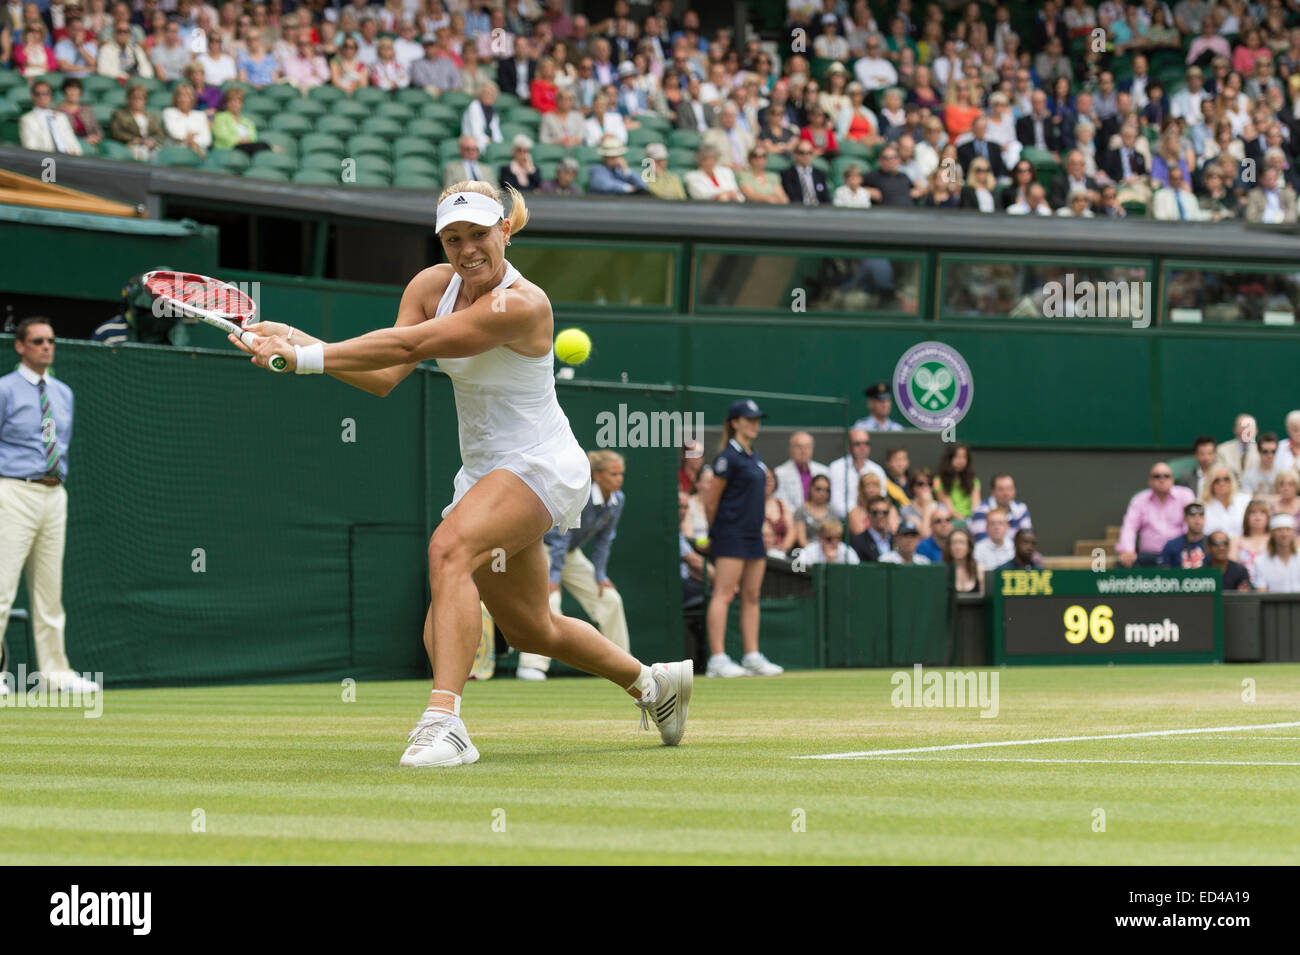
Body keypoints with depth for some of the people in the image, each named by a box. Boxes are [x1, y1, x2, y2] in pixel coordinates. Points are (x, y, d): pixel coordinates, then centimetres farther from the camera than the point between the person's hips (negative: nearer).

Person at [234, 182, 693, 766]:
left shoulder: (521, 304, -24)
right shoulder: (432, 285, -1)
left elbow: (408, 346, -31)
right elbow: (385, 378, -10)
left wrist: (305, 357, -34)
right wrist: (298, 342, -24)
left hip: (540, 465, -9)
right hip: (484, 471, 9)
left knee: (449, 548, -34)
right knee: (529, 630, 20)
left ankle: (444, 720, -41)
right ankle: (653, 683, 44)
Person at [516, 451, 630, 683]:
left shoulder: (617, 501, -8)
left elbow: (603, 539, 2)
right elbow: (560, 536, -30)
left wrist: (600, 576, -1)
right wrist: (554, 578, -32)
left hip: (570, 553, 8)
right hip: (541, 547, -8)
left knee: (609, 599, 5)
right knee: (549, 602, -28)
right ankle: (531, 666, -30)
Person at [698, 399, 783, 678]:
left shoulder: (754, 457, 16)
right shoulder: (728, 457, -10)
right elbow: (711, 501, -8)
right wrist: (715, 533, 1)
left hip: (753, 536, 9)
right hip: (731, 536, -9)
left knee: (751, 596, 9)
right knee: (724, 594, -10)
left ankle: (752, 656, 12)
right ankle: (717, 659, -13)